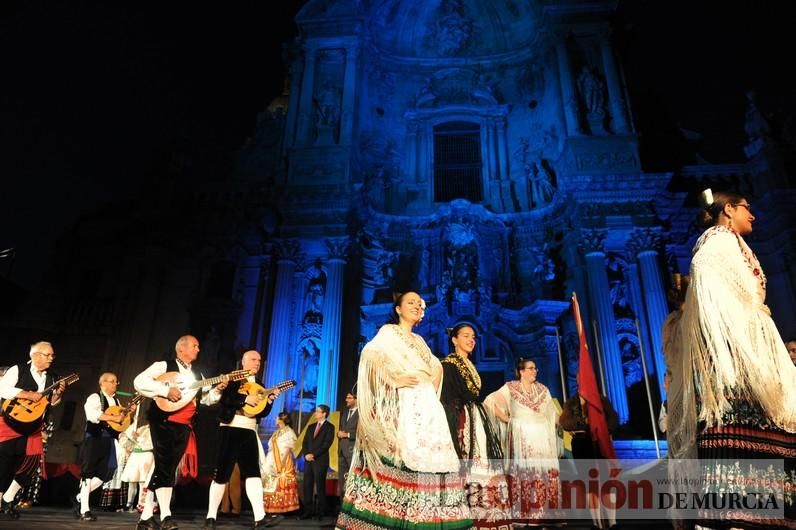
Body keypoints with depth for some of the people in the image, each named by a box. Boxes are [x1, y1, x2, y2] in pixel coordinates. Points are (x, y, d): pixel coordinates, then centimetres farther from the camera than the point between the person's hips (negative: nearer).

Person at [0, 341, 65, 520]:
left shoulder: (50, 378, 9)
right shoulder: (17, 370, -7)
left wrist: (58, 393, -7)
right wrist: (27, 394, -24)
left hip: (33, 427, 6)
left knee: (30, 463, 2)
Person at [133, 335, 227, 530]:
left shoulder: (197, 374, 17)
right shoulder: (163, 366, -2)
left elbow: (206, 399, 17)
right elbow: (139, 381, -14)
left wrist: (218, 389, -2)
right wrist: (166, 390, -22)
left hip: (183, 427, 6)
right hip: (163, 423, -6)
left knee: (166, 469, 7)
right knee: (164, 467, -12)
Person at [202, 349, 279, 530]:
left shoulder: (259, 386, 17)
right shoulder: (232, 378, 2)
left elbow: (263, 413, 14)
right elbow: (223, 397, -17)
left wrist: (270, 400, -3)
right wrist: (245, 398, -21)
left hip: (250, 432, 5)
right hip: (231, 430, -5)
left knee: (253, 472, -5)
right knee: (222, 473, 1)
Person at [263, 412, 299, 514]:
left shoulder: (289, 432, -6)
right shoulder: (276, 432, 17)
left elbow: (287, 450, -11)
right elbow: (270, 447, 16)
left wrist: (281, 463, -18)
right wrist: (268, 462, 8)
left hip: (283, 463, -8)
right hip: (272, 462, 8)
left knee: (281, 485, -6)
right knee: (270, 484, 7)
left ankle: (279, 509, -2)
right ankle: (271, 508, 13)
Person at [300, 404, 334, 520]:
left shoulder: (329, 427, -2)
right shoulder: (311, 427, 17)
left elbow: (327, 444, -11)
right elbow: (305, 443, 13)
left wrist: (313, 454, -14)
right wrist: (306, 454, -5)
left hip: (321, 460, -6)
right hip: (308, 460, 6)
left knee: (320, 487, -1)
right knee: (307, 486, 4)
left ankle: (320, 512, 7)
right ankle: (308, 511, 10)